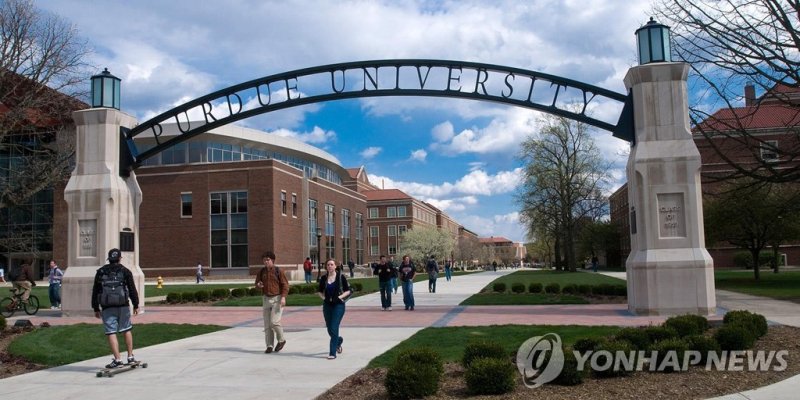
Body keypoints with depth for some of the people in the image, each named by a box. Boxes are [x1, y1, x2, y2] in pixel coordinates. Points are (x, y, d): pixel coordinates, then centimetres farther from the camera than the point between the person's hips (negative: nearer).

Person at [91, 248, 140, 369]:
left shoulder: (100, 272, 8)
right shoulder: (125, 271, 4)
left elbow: (95, 292, 10)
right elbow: (132, 290, 3)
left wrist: (96, 309, 16)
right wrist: (136, 305, 11)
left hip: (107, 308, 0)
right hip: (123, 306, 0)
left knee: (111, 333, -2)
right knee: (127, 330, 13)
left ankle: (117, 359, -8)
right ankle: (130, 357, 16)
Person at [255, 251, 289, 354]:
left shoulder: (278, 271, -8)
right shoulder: (261, 272, 5)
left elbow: (285, 285, -10)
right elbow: (257, 283, 15)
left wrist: (283, 297, -21)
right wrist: (258, 285, -10)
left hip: (277, 299, -5)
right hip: (267, 299, 5)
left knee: (274, 322, -13)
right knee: (267, 324, 2)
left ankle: (281, 340, 10)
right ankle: (270, 346, 8)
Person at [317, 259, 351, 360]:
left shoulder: (341, 277, -5)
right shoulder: (324, 278, 4)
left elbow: (348, 290, 0)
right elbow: (319, 291, 17)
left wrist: (340, 297, -13)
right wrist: (323, 297, 1)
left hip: (338, 305, -4)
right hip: (327, 305, 4)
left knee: (334, 329, -11)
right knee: (329, 329, 12)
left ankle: (332, 353, -4)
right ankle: (339, 340, 44)